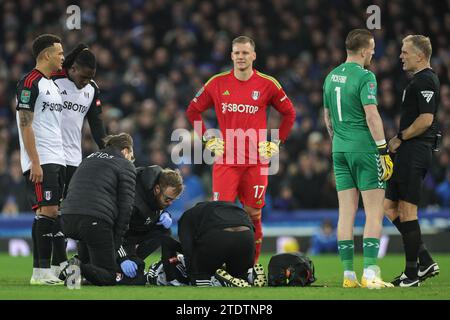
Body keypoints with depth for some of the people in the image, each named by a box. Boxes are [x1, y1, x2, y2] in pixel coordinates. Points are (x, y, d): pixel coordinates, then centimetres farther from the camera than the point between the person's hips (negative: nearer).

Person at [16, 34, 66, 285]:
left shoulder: (53, 85, 19)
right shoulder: (30, 83, -9)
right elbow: (25, 125, -14)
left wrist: (60, 159, 16)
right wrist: (35, 162, -18)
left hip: (57, 160, 9)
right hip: (40, 161, -9)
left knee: (52, 212, 6)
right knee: (47, 210, -12)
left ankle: (44, 271, 7)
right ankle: (41, 271, -11)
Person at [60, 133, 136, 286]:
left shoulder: (89, 159, 28)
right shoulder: (126, 166, 9)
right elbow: (125, 206, -1)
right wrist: (116, 242, 3)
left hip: (67, 220, 6)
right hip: (96, 220, -6)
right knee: (109, 277, 2)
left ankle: (80, 262, 11)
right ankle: (81, 268, -28)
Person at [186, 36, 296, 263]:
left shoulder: (267, 84, 2)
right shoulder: (217, 83, 4)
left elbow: (289, 113, 15)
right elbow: (193, 111, 16)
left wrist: (276, 142, 7)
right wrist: (208, 139, 7)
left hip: (256, 162, 0)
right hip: (225, 160, 0)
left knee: (253, 215, 3)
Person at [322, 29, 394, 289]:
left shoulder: (331, 77, 13)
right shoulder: (365, 77, -12)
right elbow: (372, 116, -18)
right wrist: (384, 151, -16)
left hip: (340, 150, 7)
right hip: (365, 148, -7)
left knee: (346, 213, 7)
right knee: (374, 212, -4)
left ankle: (349, 274, 5)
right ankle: (370, 273, -11)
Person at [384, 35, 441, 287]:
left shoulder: (426, 80, -13)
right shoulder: (419, 80, 20)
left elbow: (426, 119, -21)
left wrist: (400, 138, -12)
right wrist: (400, 141, 15)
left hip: (414, 152, -11)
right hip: (407, 153, 11)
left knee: (407, 211, -7)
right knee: (390, 207, 11)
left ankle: (412, 273, -2)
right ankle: (425, 262, 13)